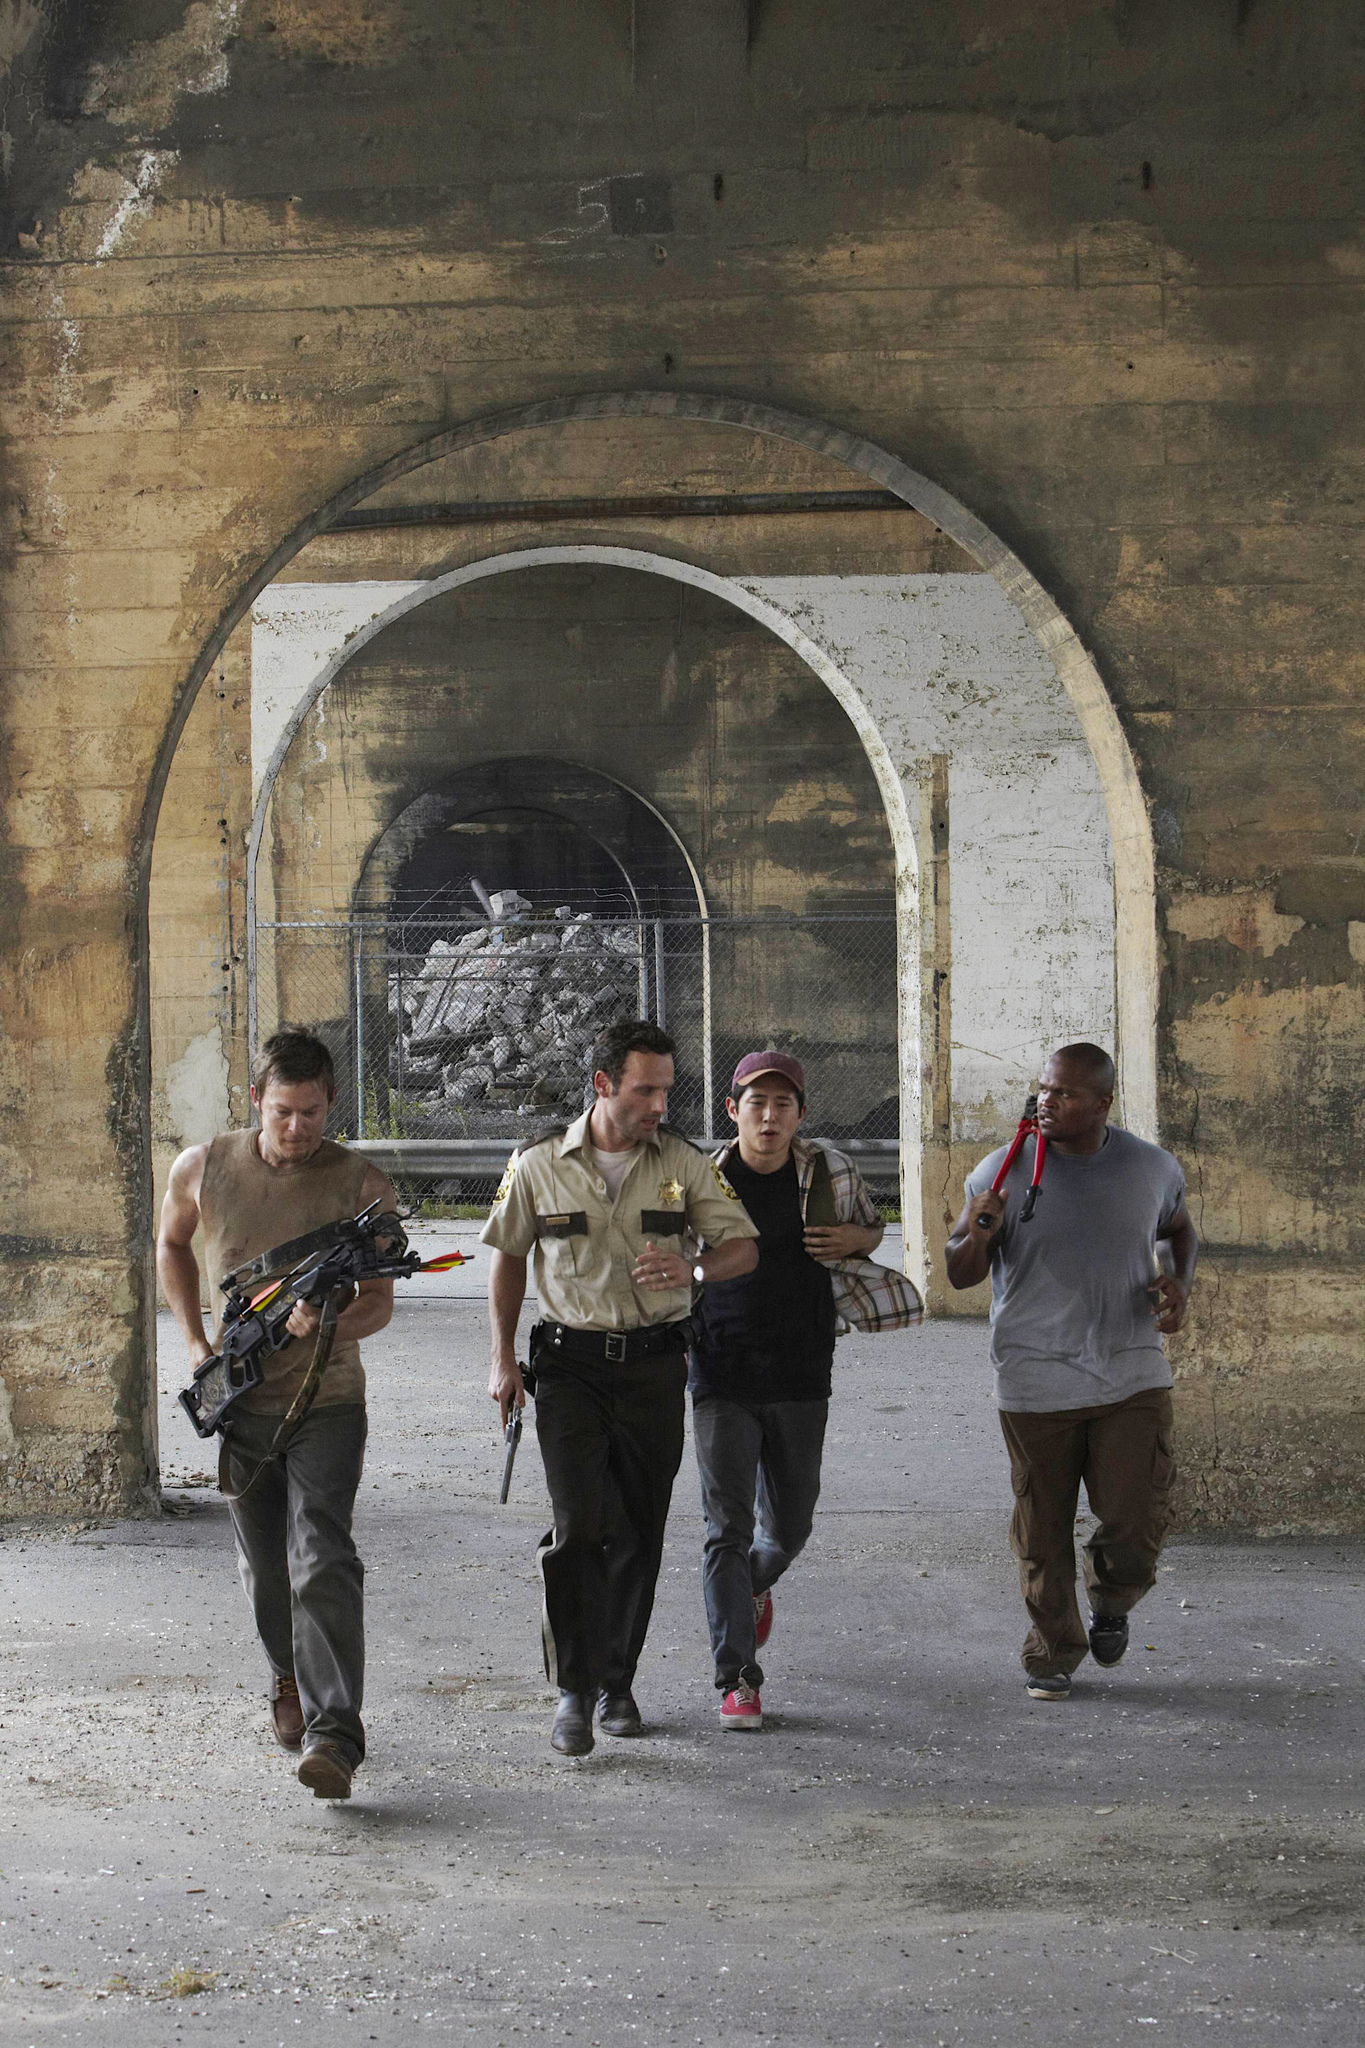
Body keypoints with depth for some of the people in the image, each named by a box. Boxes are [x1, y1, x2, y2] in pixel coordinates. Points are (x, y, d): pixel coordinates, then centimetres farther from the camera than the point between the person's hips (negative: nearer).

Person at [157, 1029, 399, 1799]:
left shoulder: (362, 1185, -8)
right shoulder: (203, 1168, -1)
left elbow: (380, 1300, -7)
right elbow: (172, 1246, 18)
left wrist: (332, 1324, -29)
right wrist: (196, 1342, 7)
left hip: (326, 1401, -3)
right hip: (238, 1402, 3)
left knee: (323, 1565, -17)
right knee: (265, 1569, 14)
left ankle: (334, 1738, -22)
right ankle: (290, 1683, 41)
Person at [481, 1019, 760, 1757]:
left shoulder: (684, 1164, 1)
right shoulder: (540, 1165, -1)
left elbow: (743, 1247, 0)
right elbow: (508, 1255, 10)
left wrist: (693, 1266, -22)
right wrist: (504, 1357, 5)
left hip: (654, 1365, 2)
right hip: (569, 1364, -2)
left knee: (639, 1534, 6)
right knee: (580, 1524, -13)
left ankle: (616, 1682, 22)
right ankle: (573, 1690, -6)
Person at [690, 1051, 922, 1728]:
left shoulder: (829, 1169, -1)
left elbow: (872, 1228, 16)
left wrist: (851, 1240, -7)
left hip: (802, 1380, 2)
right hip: (723, 1380, -2)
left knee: (787, 1529, 14)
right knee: (727, 1528, -9)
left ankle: (752, 1586, 49)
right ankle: (737, 1680, -5)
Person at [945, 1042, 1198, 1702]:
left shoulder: (1151, 1168, 1)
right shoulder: (1003, 1172, -5)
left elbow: (1179, 1229, 22)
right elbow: (960, 1275, -1)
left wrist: (1180, 1282, 2)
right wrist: (978, 1236, -23)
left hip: (1133, 1378, 1)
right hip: (1036, 1387, -1)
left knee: (1137, 1523, -8)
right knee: (1043, 1535, 7)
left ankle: (1109, 1599, 26)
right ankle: (1053, 1654, 29)